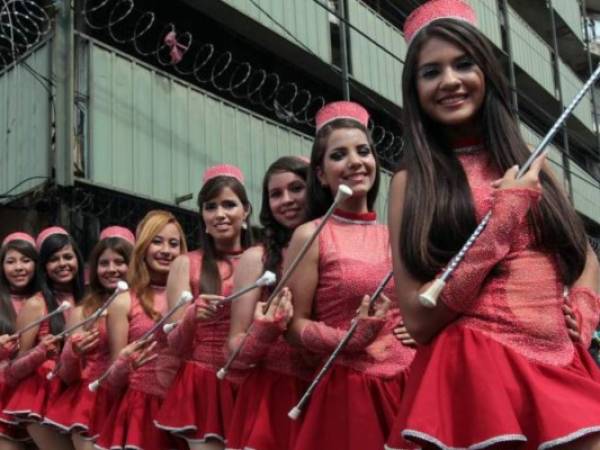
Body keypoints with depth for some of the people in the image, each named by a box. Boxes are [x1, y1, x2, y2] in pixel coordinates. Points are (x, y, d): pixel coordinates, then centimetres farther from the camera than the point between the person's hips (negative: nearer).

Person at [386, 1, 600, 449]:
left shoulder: (530, 164, 9)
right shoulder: (413, 180, -3)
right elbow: (418, 318, -11)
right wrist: (505, 213, -11)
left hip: (561, 373, 4)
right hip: (474, 375, -4)